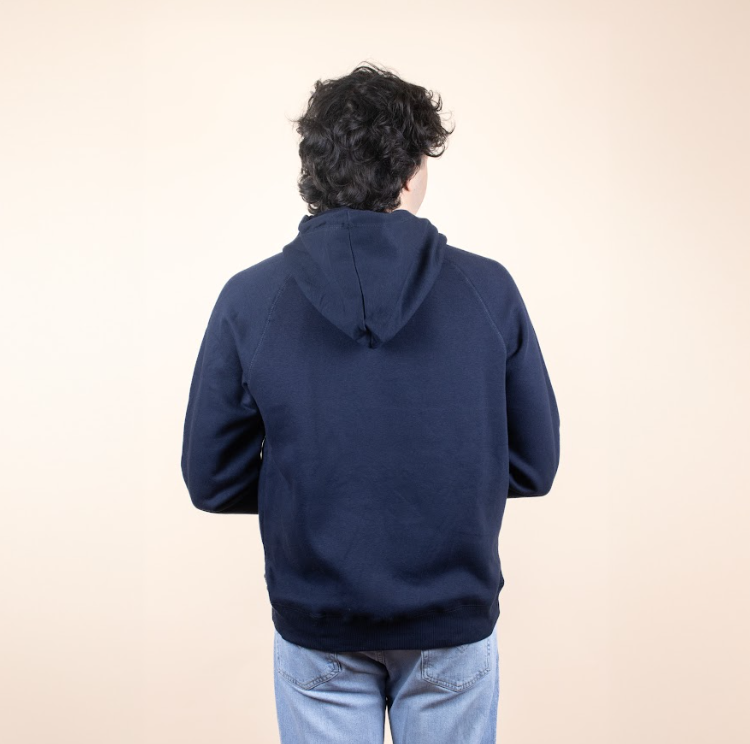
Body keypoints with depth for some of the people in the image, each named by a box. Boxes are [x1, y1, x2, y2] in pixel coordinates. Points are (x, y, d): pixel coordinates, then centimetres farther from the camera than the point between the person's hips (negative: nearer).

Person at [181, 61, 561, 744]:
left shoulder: (248, 300, -11)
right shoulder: (490, 289, -11)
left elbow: (213, 481, -7)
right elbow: (534, 466, -5)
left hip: (316, 632, 0)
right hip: (455, 623, 0)